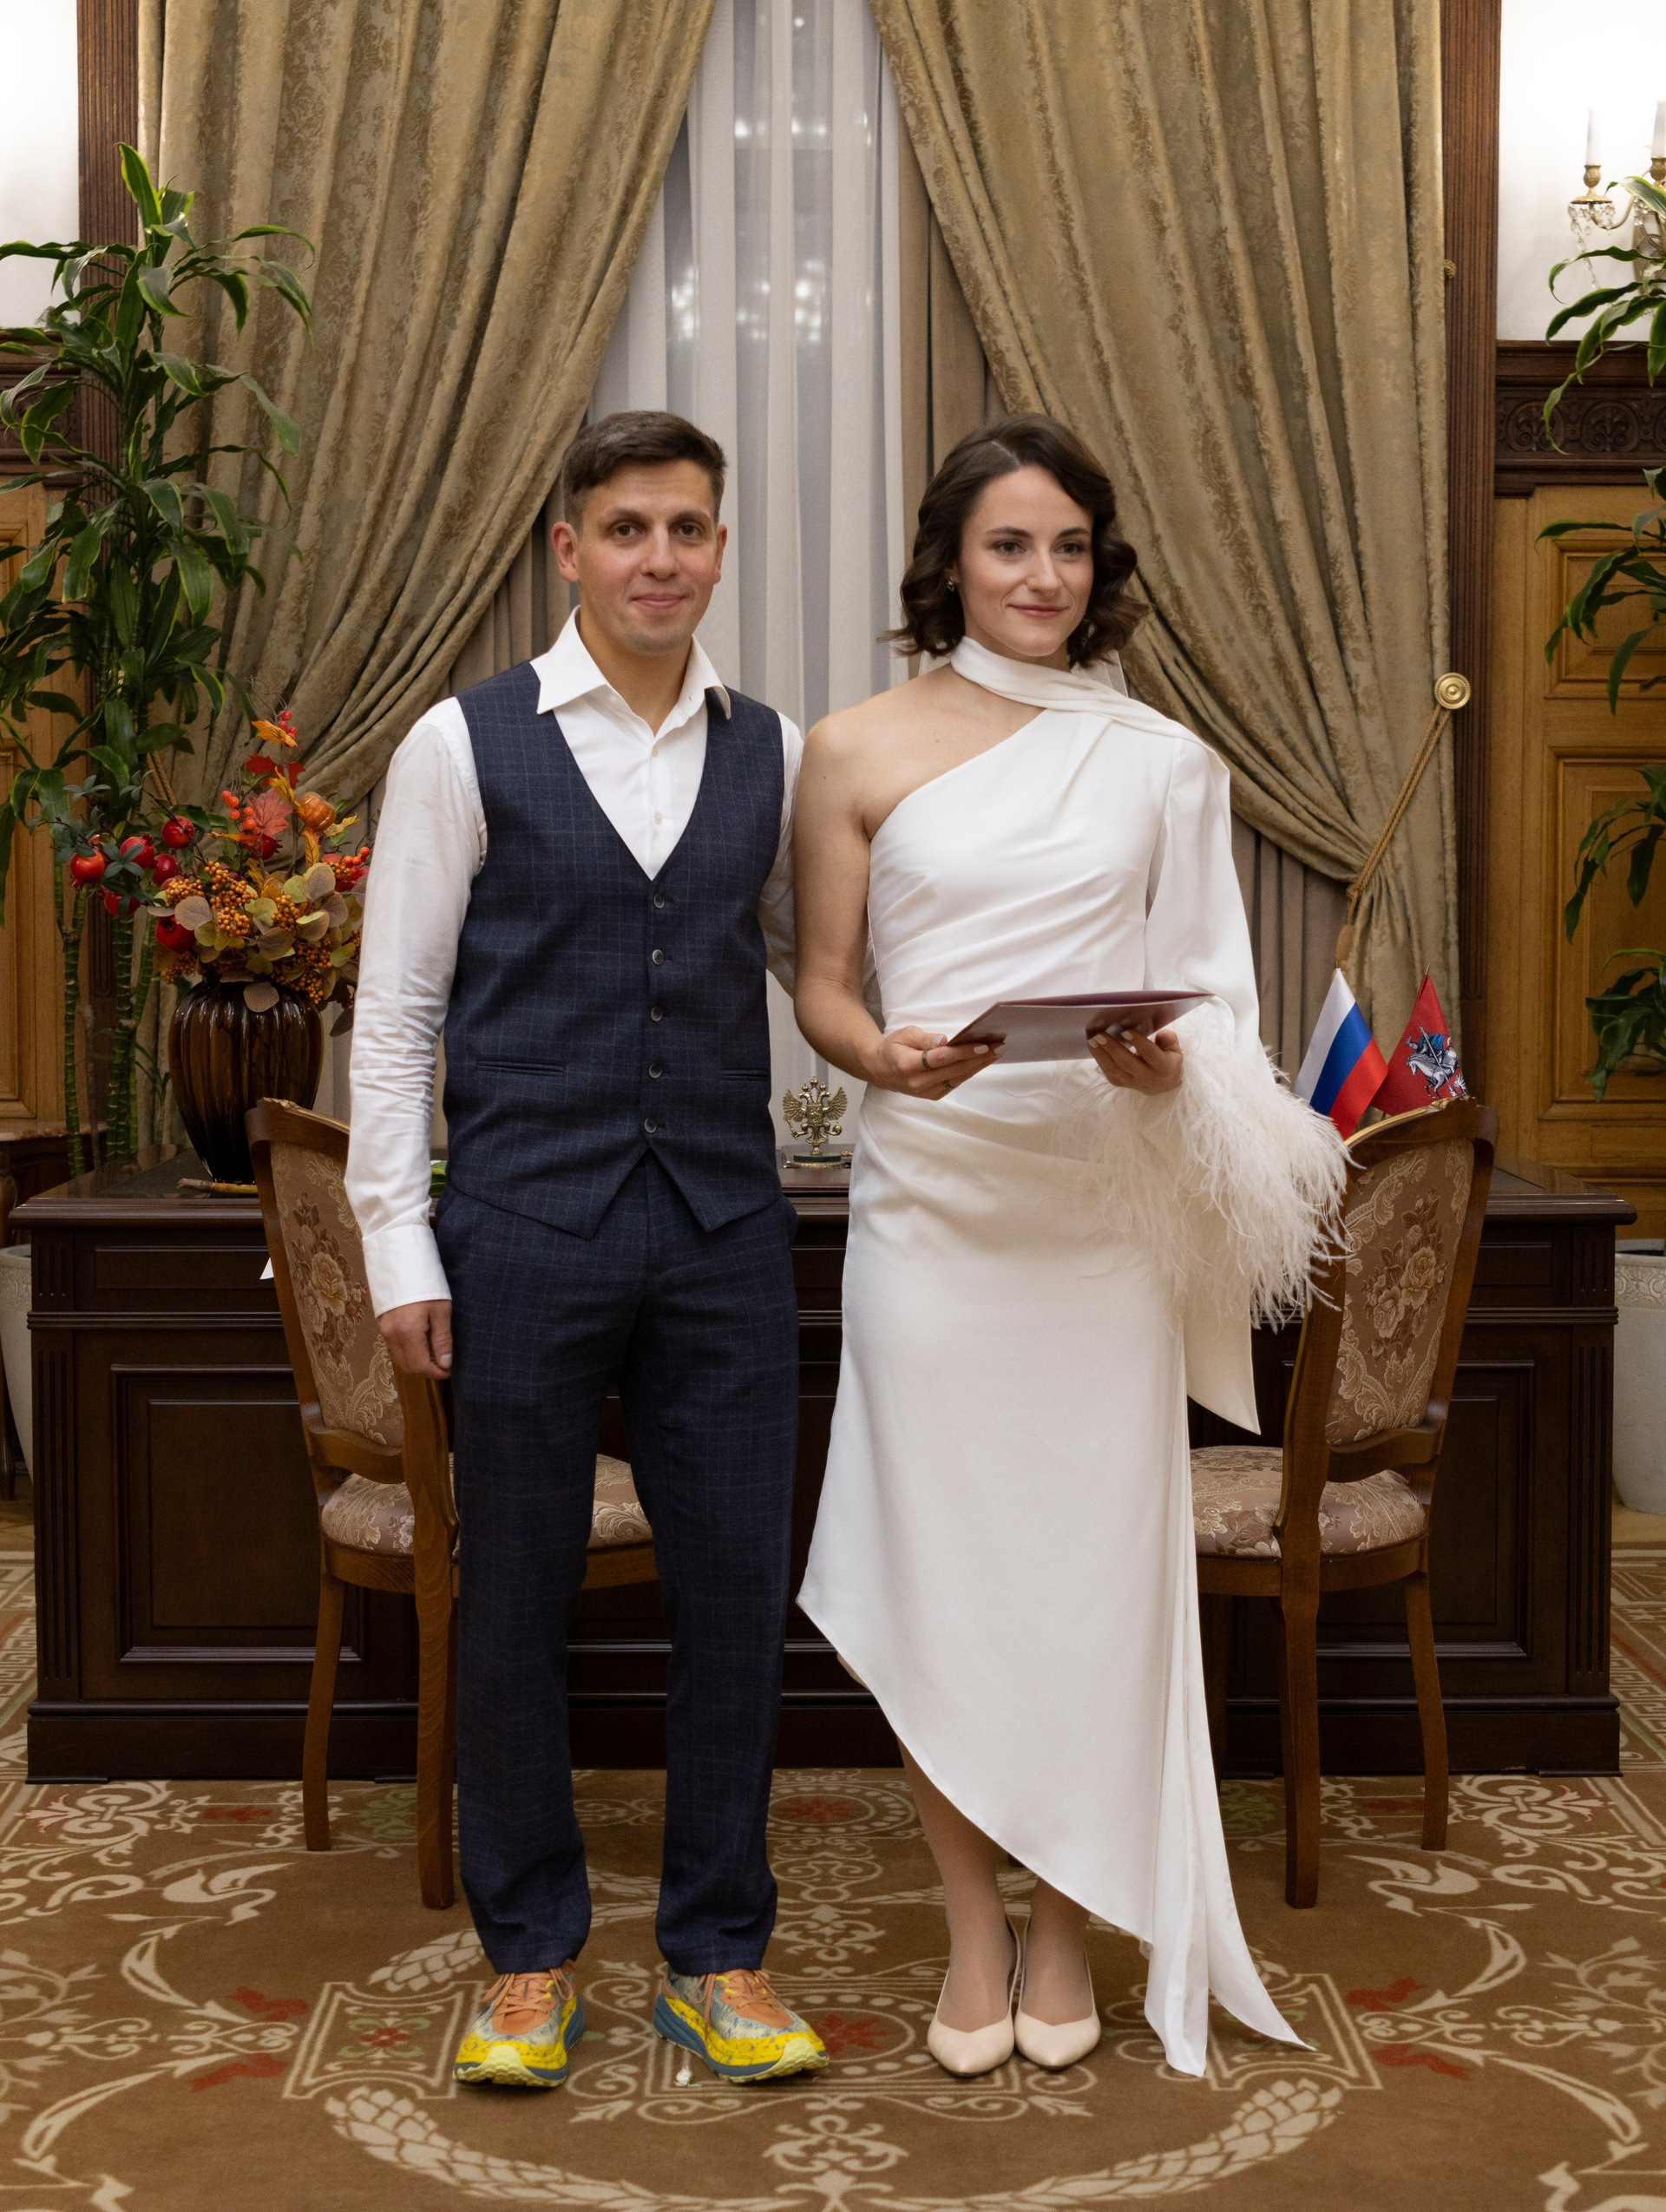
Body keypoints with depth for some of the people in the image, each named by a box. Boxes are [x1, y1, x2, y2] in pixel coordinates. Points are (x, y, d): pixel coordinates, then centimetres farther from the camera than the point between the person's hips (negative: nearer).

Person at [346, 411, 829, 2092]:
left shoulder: (772, 756, 9)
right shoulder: (466, 744, 0)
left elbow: (820, 958, 17)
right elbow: (396, 1011, 0)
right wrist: (401, 1244, -5)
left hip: (724, 1228, 3)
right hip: (529, 1228, -2)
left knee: (735, 1588, 6)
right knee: (513, 1597, 6)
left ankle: (718, 1957, 22)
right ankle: (529, 1959, 24)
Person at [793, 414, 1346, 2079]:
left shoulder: (1161, 761, 8)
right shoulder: (858, 752, 3)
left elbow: (1208, 996, 11)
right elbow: (820, 988, 6)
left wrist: (1171, 1069, -11)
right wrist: (883, 1055, -15)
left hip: (1107, 1205, 1)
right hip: (934, 1193, -1)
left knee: (1094, 1554, 5)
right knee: (938, 1562, 3)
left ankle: (1070, 1924, 22)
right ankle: (974, 1933, 19)